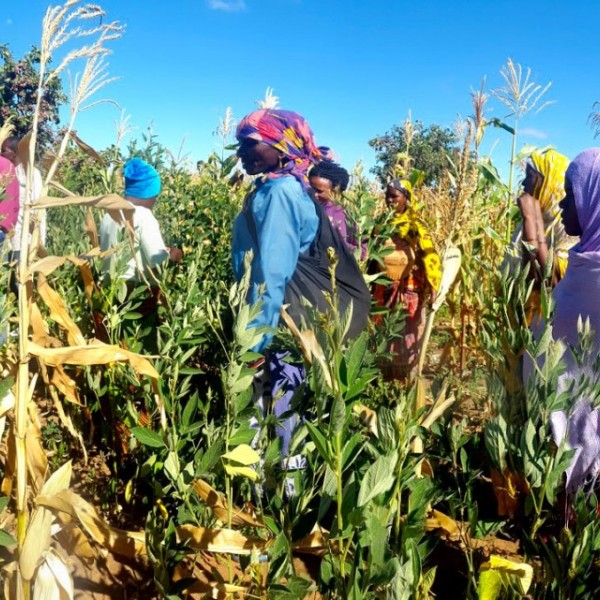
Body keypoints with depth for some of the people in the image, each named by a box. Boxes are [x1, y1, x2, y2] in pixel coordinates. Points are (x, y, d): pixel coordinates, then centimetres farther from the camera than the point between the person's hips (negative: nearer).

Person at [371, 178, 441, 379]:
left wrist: (429, 292, -20)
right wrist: (371, 287, 12)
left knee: (406, 339, 3)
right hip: (383, 292, 5)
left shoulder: (415, 226, -6)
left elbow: (430, 259, -12)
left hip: (408, 293, -5)